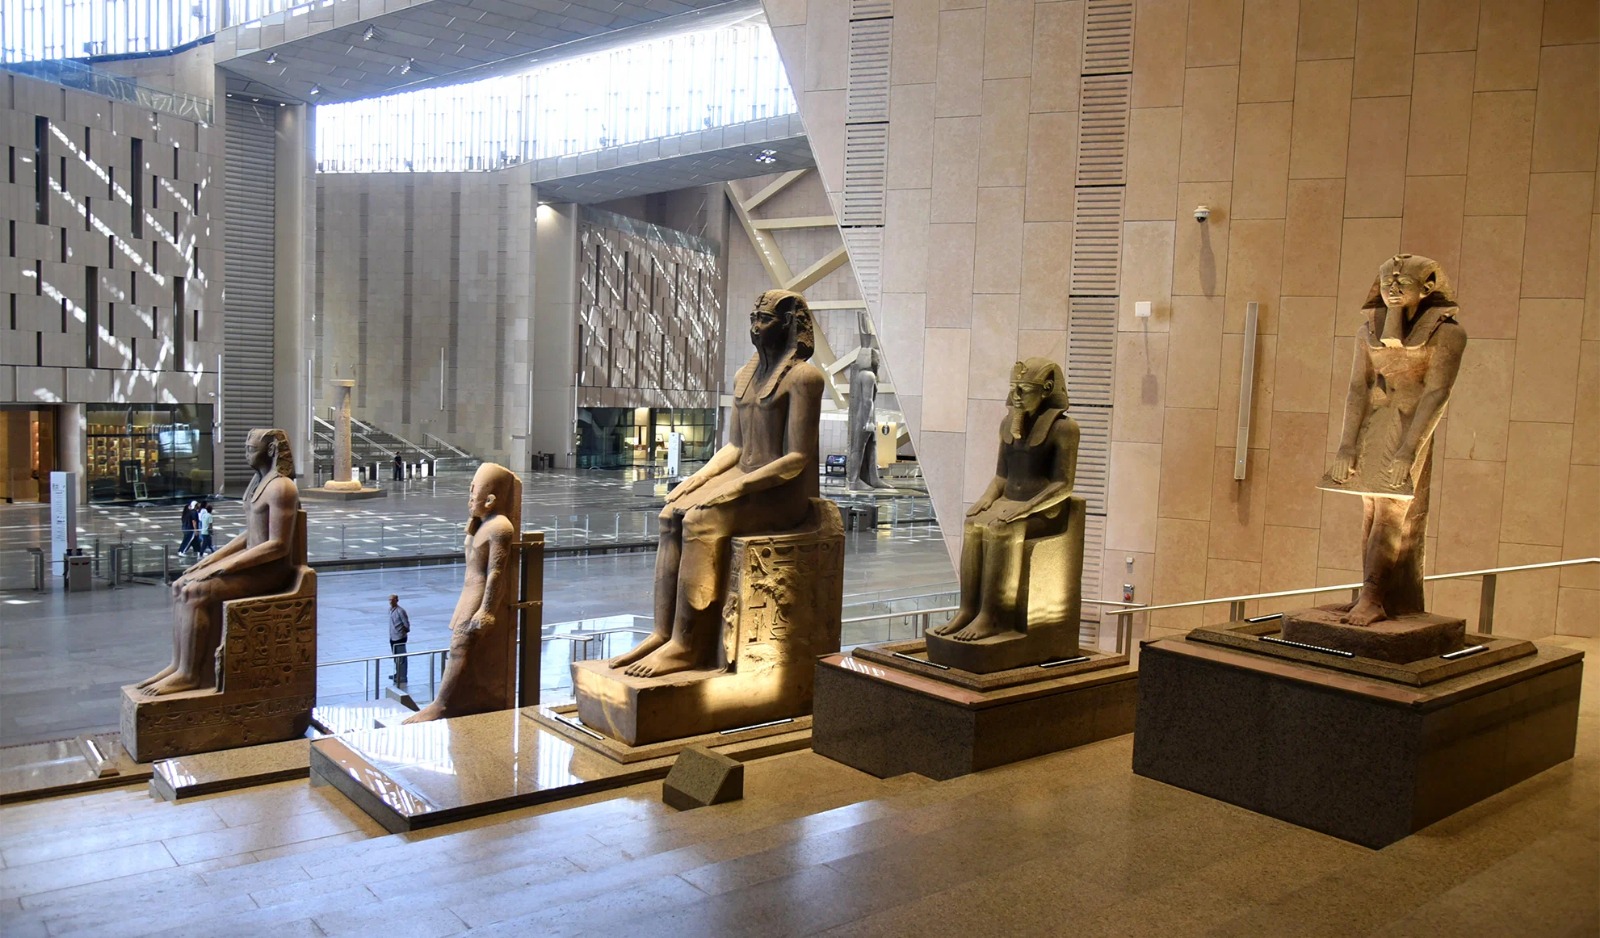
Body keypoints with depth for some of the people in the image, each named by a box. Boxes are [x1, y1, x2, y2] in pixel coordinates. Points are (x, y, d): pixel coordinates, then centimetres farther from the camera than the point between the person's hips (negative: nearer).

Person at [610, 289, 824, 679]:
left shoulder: (802, 377, -9)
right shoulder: (745, 376, 16)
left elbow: (796, 459, -15)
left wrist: (736, 487, -20)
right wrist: (698, 478, 0)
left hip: (783, 492, -8)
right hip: (744, 480, 8)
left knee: (700, 521, -27)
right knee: (672, 514, -16)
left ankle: (688, 646, -25)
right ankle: (663, 633, -19)